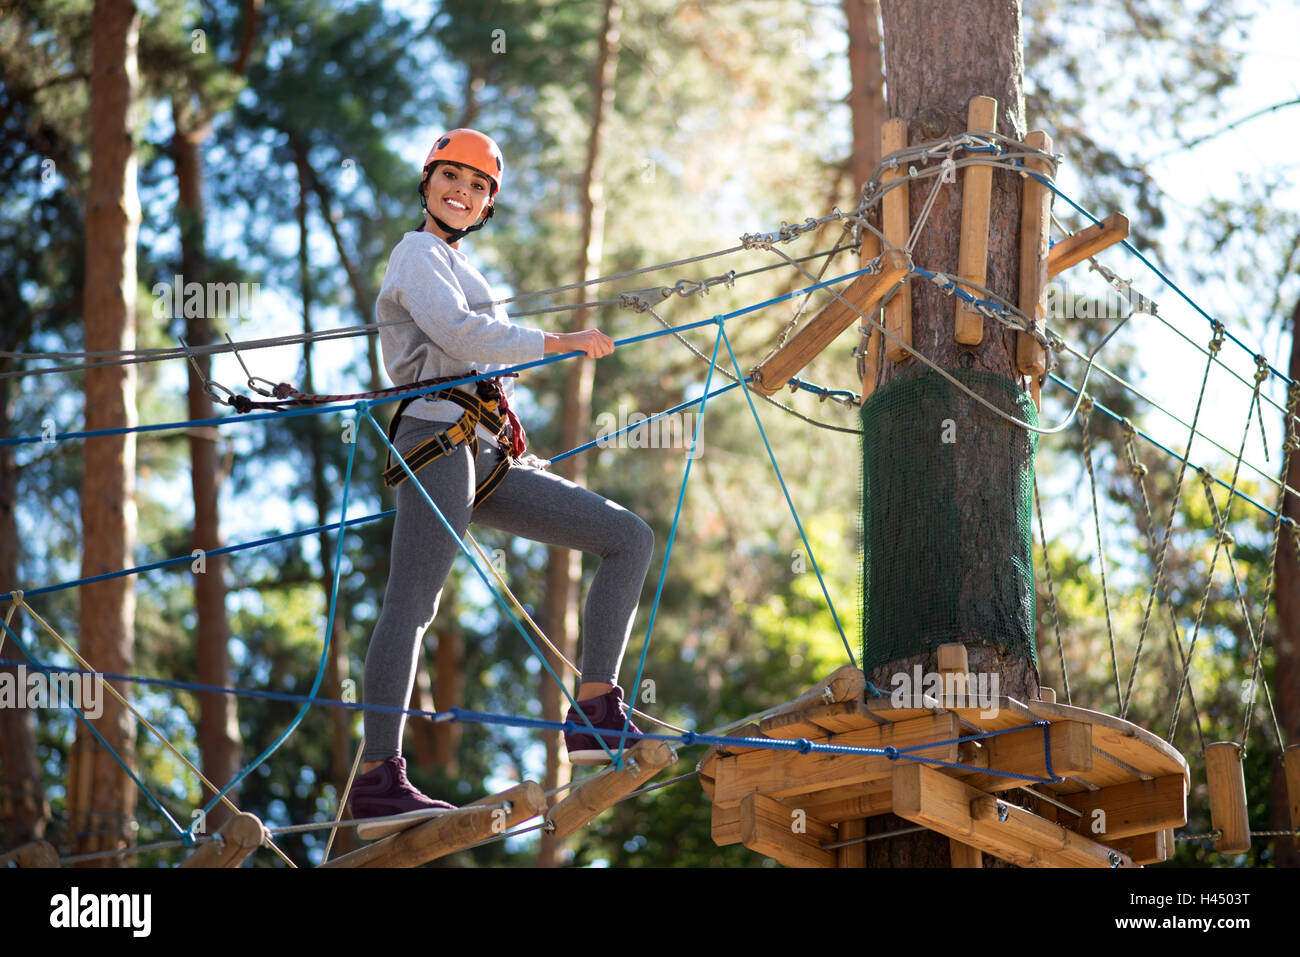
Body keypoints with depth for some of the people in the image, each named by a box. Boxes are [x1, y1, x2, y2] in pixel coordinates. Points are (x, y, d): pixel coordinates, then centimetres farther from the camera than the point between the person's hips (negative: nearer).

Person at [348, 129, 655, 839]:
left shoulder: (457, 267, 33)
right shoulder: (419, 252, 5)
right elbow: (455, 332, -13)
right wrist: (559, 343, -14)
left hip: (486, 460, 9)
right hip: (440, 436, -9)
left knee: (630, 538, 1)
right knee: (412, 602, -19)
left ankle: (595, 718, -10)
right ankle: (378, 779, -26)